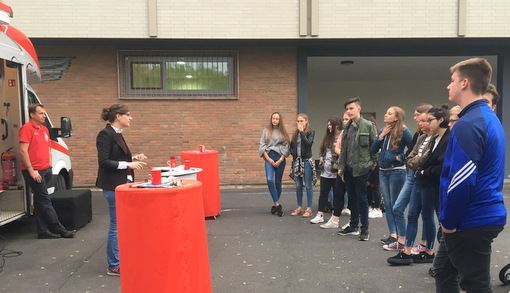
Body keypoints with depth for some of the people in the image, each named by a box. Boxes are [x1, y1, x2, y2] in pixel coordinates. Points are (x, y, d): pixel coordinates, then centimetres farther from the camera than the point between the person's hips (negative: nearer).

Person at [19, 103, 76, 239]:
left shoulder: (44, 129, 17)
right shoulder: (27, 128, -9)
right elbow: (23, 151, -15)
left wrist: (49, 166, 15)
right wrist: (31, 170, -17)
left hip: (46, 171, 8)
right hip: (34, 172, -8)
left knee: (40, 201, 12)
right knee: (45, 201, -3)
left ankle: (43, 231, 18)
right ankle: (59, 229, 1)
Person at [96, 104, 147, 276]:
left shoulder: (117, 134, 13)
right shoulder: (105, 135, -14)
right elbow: (104, 162, -21)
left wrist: (134, 158, 6)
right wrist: (128, 164, -21)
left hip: (124, 184, 10)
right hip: (113, 186, -9)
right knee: (117, 225, -2)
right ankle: (114, 266, 11)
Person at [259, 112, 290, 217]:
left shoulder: (283, 132, 8)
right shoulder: (266, 131, 8)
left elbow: (286, 147, 4)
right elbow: (262, 145, 5)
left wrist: (280, 160, -6)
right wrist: (268, 159, -5)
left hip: (280, 158, 1)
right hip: (269, 158, 0)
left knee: (278, 182, 5)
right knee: (270, 180, -17)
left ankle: (275, 205, 18)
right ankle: (277, 205, -12)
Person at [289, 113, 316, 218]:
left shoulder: (310, 132, -2)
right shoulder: (295, 133, 13)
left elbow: (308, 143, -19)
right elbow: (291, 146, 18)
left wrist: (302, 131, -13)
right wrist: (294, 153, 0)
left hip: (306, 161, -5)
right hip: (296, 161, 5)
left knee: (308, 185, -2)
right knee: (298, 186, 10)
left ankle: (309, 209, 5)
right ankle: (299, 208, 19)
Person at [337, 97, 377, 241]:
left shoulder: (368, 125, -6)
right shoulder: (347, 127, 13)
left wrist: (371, 166, -10)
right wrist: (341, 167, 13)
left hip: (361, 168, -6)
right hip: (348, 168, 6)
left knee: (362, 199, 1)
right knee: (352, 198, 14)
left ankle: (364, 229, 13)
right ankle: (353, 226, 26)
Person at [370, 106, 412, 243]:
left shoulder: (404, 131, -10)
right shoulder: (383, 130, 9)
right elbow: (373, 150, 5)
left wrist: (401, 157, -10)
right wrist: (381, 136, -5)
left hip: (396, 171, -6)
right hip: (383, 171, 7)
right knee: (388, 205, 8)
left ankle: (399, 236, 10)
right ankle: (392, 235, 15)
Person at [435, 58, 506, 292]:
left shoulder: (467, 124, -21)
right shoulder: (489, 117, 12)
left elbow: (462, 181, -26)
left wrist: (449, 222, -13)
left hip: (472, 222, -10)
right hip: (485, 215, 10)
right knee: (444, 269, 22)